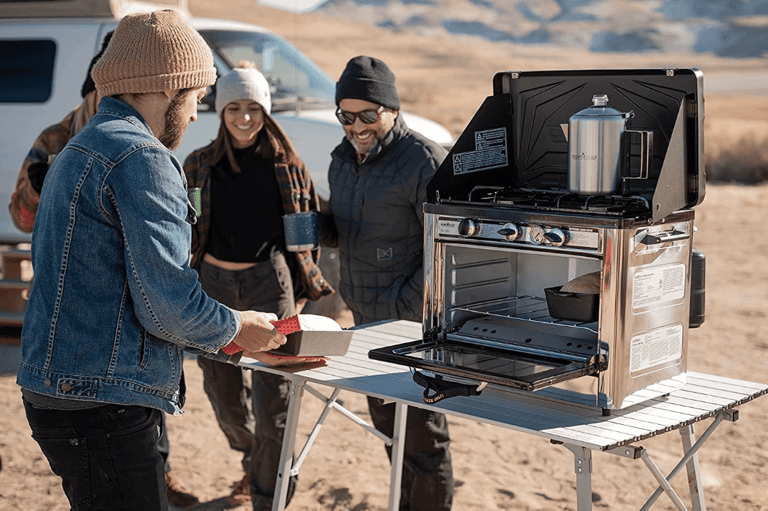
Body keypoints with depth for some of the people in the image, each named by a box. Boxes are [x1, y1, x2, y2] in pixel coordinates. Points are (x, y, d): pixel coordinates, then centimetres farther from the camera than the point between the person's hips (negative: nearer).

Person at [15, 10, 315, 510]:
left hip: (63, 391, 10)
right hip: (101, 407, -10)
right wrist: (235, 329, 1)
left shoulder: (81, 151, 19)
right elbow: (167, 305, -20)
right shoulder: (141, 158, -15)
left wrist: (240, 346, 21)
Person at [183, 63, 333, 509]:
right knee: (224, 394, 13)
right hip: (213, 283, 2)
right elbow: (182, 231, 11)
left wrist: (302, 288, 7)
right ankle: (253, 464, 40)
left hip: (269, 282, -2)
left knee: (273, 399, -5)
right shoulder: (199, 165, 5)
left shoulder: (288, 165, 2)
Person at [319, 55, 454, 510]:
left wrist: (405, 307, -20)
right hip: (365, 319, 8)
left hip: (413, 323, -8)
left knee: (423, 434, 0)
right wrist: (323, 229, -2)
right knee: (388, 425, 20)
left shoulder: (423, 160, -15)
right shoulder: (343, 160, 10)